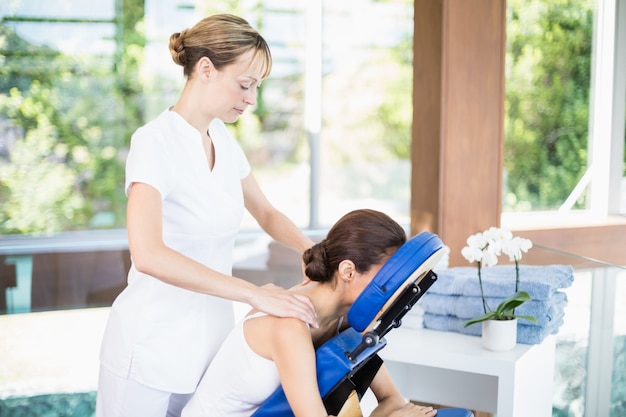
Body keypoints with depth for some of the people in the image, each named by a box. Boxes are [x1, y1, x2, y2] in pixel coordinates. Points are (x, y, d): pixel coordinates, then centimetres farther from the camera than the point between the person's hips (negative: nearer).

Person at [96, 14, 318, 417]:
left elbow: (267, 213, 18)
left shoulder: (224, 140, 5)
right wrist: (254, 293, -32)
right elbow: (148, 254, -31)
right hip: (153, 349, -6)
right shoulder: (156, 141, -18)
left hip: (212, 338, 7)